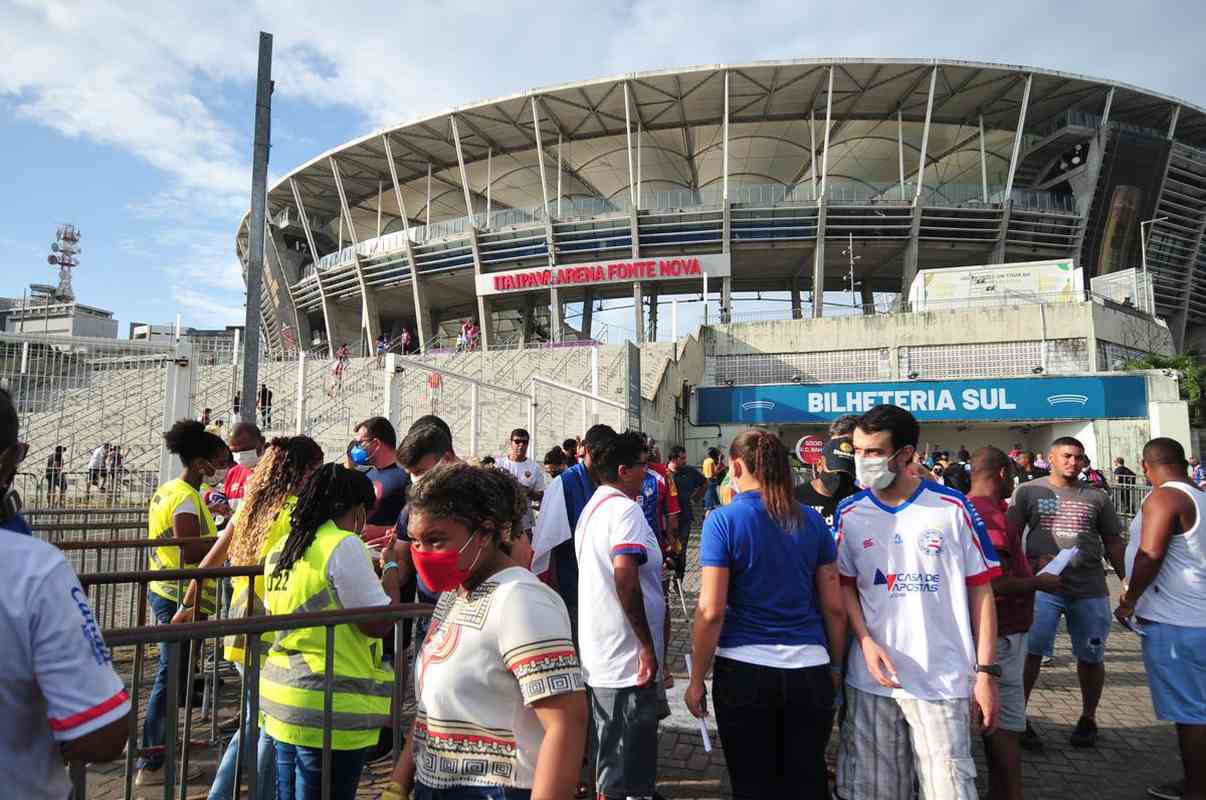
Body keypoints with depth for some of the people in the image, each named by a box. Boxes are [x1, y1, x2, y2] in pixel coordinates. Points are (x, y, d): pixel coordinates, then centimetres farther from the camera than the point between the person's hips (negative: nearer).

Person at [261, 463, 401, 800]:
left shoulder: (281, 548, 10)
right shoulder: (344, 545, -16)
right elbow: (380, 621, -17)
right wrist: (391, 567, -2)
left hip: (282, 695, 8)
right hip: (327, 708, -8)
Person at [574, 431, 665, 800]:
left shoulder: (592, 508, 14)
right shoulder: (624, 508, -17)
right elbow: (625, 577, -27)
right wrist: (647, 645, -21)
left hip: (599, 656, 10)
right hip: (628, 658, -10)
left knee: (607, 753, 22)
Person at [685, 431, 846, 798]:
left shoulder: (723, 521, -9)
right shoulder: (812, 521, 3)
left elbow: (711, 611, -13)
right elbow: (835, 607, 5)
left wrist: (696, 680, -4)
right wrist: (836, 666, 17)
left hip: (744, 671, -3)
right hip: (809, 670, 4)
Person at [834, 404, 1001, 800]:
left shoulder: (952, 507, -4)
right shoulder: (849, 513, 2)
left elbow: (980, 591, 0)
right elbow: (845, 585, 8)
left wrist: (986, 672, -4)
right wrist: (866, 642, -8)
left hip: (943, 680, -2)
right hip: (871, 680, 2)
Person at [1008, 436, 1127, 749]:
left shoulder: (1096, 497, 10)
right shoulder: (1028, 492, 5)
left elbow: (1113, 542, 14)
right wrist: (1032, 563, -11)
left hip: (1090, 587, 3)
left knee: (1091, 656, 11)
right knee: (1030, 650, -9)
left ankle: (1088, 718, 31)